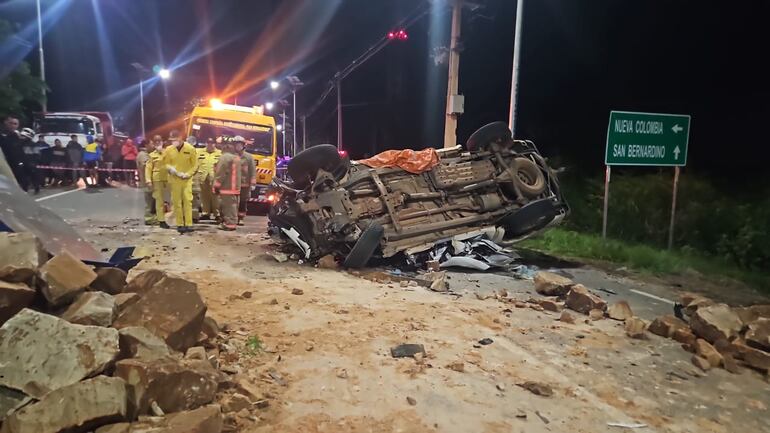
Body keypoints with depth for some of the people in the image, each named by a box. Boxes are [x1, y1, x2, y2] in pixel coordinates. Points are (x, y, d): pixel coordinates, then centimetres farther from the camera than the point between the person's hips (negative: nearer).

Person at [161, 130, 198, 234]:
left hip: (187, 179, -1)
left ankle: (188, 224, -2)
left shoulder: (190, 149, -5)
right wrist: (170, 168, -14)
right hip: (174, 179, 2)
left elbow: (195, 164, -1)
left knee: (188, 201, -5)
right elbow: (166, 163, 8)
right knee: (177, 202, 4)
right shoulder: (168, 150, 0)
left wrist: (187, 174, -12)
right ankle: (180, 224, 9)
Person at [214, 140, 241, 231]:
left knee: (228, 206, -7)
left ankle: (229, 224, -6)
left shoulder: (224, 157, -12)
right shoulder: (236, 158, 18)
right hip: (235, 187, 10)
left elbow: (221, 173, -16)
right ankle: (232, 223, 22)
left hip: (227, 187, -10)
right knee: (232, 206, 15)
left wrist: (217, 185, -10)